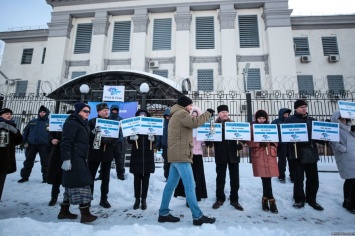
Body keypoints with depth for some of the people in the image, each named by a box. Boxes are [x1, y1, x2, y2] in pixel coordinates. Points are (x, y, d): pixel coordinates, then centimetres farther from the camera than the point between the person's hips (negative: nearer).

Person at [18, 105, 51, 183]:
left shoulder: (49, 122, 1)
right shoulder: (32, 122, 12)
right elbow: (26, 132, 14)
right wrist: (23, 142, 6)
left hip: (44, 145, -4)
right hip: (32, 144, 4)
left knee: (45, 162, 3)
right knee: (28, 161, 12)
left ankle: (46, 177, 12)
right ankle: (24, 176, 26)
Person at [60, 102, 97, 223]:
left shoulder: (83, 124, 17)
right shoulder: (71, 123, -12)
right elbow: (66, 142, -20)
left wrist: (85, 158, 22)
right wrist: (66, 159, -26)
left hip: (80, 158, 10)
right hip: (73, 158, -10)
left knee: (72, 184, 15)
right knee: (82, 184, -7)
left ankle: (64, 211, 27)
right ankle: (85, 214, 0)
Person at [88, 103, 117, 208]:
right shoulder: (92, 122, 2)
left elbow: (116, 137, 0)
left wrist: (107, 140, -18)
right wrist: (94, 132, -26)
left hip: (107, 153, 2)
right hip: (94, 153, -2)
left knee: (105, 178, 9)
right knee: (91, 176, 4)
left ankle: (104, 199, 20)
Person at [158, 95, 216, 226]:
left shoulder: (175, 115, 26)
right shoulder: (181, 113, -8)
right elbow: (195, 123, -22)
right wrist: (207, 113, -10)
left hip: (175, 155, 11)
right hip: (181, 155, -11)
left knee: (171, 185, 11)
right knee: (190, 186, -7)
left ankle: (163, 214, 18)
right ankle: (197, 217, 0)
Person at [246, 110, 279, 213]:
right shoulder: (252, 128, 3)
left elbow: (276, 140, 16)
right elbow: (248, 142, -3)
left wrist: (272, 143, -6)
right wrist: (260, 143, -16)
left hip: (270, 155, 3)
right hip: (258, 155, -3)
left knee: (266, 178, 1)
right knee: (266, 178, -4)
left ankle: (265, 199, 21)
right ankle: (271, 200, 11)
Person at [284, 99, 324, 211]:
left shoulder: (312, 120, 15)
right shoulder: (289, 120, 1)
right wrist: (292, 142, -23)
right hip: (297, 153, -4)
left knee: (313, 177, 9)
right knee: (298, 178, 4)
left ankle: (311, 200, 26)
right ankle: (299, 200, 18)